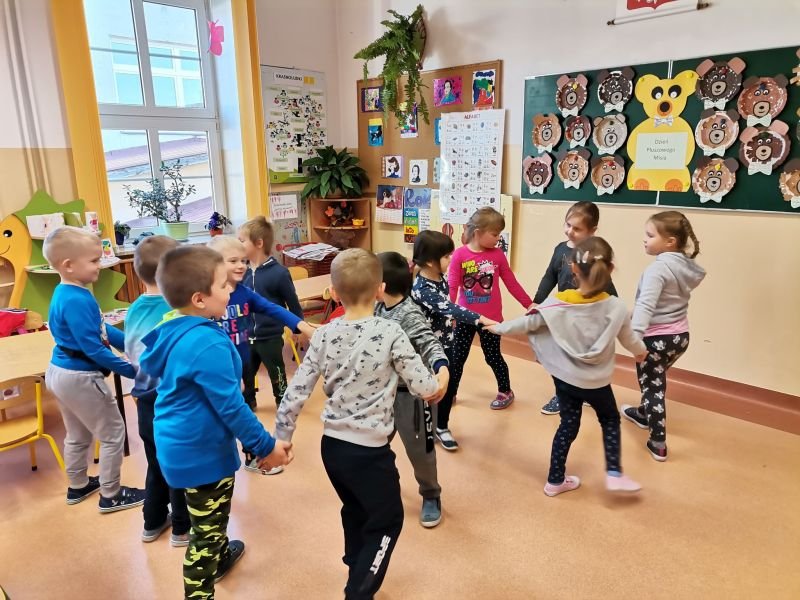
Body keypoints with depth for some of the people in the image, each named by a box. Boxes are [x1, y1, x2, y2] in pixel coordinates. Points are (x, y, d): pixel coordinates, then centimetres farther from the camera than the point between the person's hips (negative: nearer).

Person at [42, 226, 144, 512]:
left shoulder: (66, 293, 4)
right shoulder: (76, 300, -28)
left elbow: (101, 330, 9)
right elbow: (93, 348, -28)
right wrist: (131, 370, -22)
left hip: (60, 372, 10)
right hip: (80, 377, -10)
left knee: (78, 434, 26)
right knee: (113, 433, 7)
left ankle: (78, 485, 43)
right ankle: (111, 495, 20)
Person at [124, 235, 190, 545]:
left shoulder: (134, 310, -2)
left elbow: (131, 353, 8)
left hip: (145, 400, 6)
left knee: (156, 463, 23)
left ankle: (154, 522, 39)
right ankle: (183, 527, 28)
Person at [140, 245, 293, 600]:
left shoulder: (172, 329, -2)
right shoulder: (208, 344, -31)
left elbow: (150, 365, 17)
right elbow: (231, 407, -27)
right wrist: (265, 446, -15)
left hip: (179, 443, 10)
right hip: (200, 451, -10)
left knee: (211, 516, 32)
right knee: (206, 531, 8)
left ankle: (220, 556, 56)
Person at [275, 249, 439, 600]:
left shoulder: (323, 336, -5)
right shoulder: (390, 334, -16)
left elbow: (296, 391, -3)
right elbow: (424, 389, -12)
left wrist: (281, 437, 10)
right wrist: (437, 386, 11)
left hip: (331, 445, 5)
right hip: (370, 451, -5)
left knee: (355, 511, 29)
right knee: (387, 521, 18)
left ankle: (359, 571, 50)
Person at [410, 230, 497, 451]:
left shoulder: (441, 278, -1)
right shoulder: (421, 289, -28)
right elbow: (448, 309, -37)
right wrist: (480, 319, -44)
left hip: (446, 342, 7)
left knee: (448, 386, 14)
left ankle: (441, 427, 34)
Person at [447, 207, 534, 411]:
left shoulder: (497, 255, -4)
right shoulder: (459, 255, -11)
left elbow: (512, 283, 2)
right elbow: (451, 286, -13)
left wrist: (529, 305, 3)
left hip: (490, 318, 0)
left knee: (493, 357, 13)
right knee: (457, 357, 10)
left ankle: (506, 391, 34)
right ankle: (450, 392, 28)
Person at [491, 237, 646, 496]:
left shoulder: (557, 304, -16)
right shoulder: (616, 307, -14)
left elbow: (527, 323, -9)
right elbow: (629, 338, 2)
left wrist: (499, 328, 8)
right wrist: (641, 351, 25)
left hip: (565, 378, 1)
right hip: (597, 381, -1)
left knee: (568, 426, 17)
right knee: (610, 421, 25)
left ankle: (556, 480, 25)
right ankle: (614, 474, 21)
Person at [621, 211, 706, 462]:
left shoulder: (658, 268, -22)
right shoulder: (686, 265, 3)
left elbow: (645, 305, -34)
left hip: (656, 338, -8)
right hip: (680, 336, 8)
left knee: (652, 386, 6)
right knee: (654, 380, 29)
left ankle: (658, 444, 11)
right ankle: (643, 414, 50)